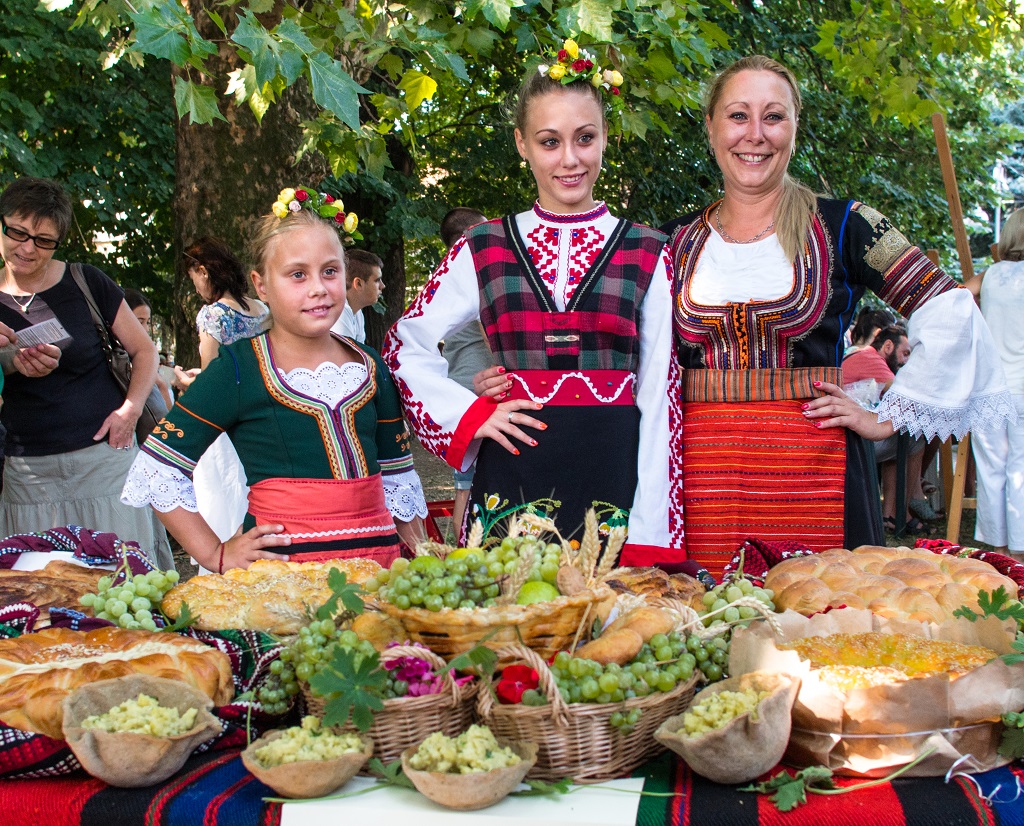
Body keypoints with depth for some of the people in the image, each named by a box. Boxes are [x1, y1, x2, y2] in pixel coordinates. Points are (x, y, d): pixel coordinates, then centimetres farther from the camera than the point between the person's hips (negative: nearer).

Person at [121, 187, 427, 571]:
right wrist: (216, 554, -6)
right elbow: (158, 468, -2)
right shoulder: (239, 370, -3)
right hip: (283, 564, -5)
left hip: (377, 559, 5)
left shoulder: (370, 367, 12)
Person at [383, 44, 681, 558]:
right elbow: (404, 345, 13)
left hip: (612, 474, 0)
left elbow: (658, 394, 3)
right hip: (512, 474, 1)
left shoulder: (646, 254, 6)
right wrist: (468, 414, -1)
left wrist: (651, 533, -3)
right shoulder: (483, 249, 7)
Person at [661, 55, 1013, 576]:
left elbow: (952, 315, 0)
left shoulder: (840, 227, 2)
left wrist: (890, 416, -1)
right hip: (701, 470, 2)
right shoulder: (679, 242, 9)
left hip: (810, 468, -1)